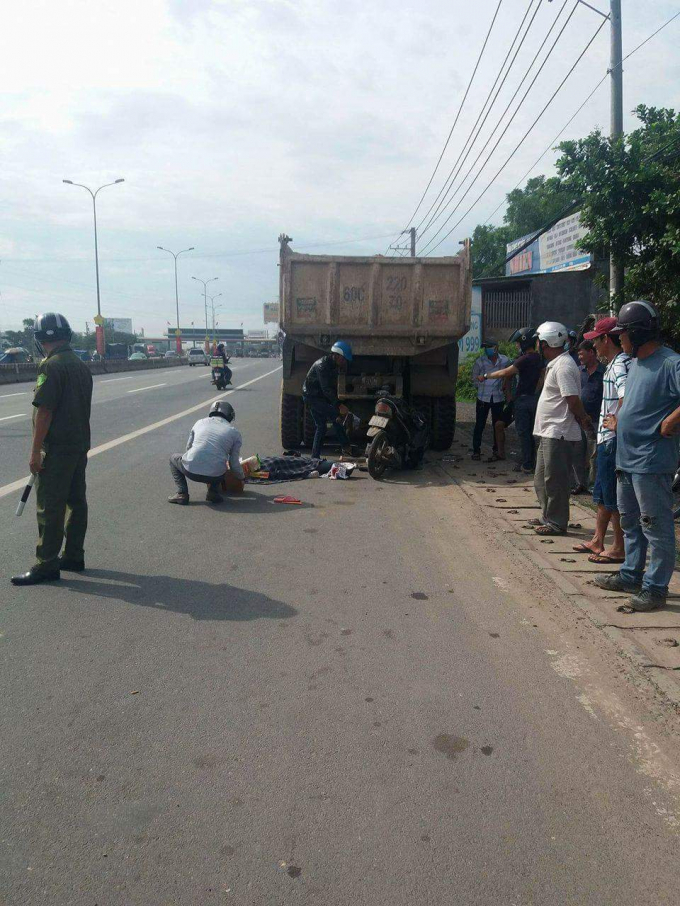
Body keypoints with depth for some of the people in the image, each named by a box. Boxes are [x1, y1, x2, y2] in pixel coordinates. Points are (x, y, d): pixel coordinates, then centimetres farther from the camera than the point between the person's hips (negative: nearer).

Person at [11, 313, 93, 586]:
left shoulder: (50, 366, -15)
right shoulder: (81, 366, 12)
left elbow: (44, 411, -19)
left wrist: (35, 451, -15)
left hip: (56, 449, -9)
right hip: (80, 445, 9)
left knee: (49, 507, -4)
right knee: (76, 501, 13)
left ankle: (47, 564, 0)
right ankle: (74, 556, 22)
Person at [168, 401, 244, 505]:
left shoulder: (200, 422, 17)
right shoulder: (234, 432, 11)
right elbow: (234, 464, 12)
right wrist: (242, 477, 33)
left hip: (190, 470, -1)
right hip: (215, 476, 1)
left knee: (174, 458, 31)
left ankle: (182, 493, 14)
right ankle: (213, 491, 12)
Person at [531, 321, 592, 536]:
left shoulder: (563, 366, -18)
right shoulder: (555, 364, 16)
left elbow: (573, 400, -22)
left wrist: (583, 419, -8)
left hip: (559, 434, -11)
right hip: (549, 433, 11)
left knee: (555, 479, -3)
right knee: (541, 478, 18)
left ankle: (557, 523, 6)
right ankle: (548, 516, 29)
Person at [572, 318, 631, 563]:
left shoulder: (621, 365, -16)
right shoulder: (613, 364, 14)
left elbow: (627, 399, -31)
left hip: (614, 439, -10)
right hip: (606, 439, 10)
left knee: (613, 497, -1)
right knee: (601, 494, 18)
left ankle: (619, 549, 8)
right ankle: (598, 541, 29)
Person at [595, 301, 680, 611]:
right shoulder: (635, 363, 12)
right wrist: (618, 420, 12)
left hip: (651, 461, -10)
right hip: (627, 457, 10)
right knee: (630, 522, 20)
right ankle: (631, 575, 34)